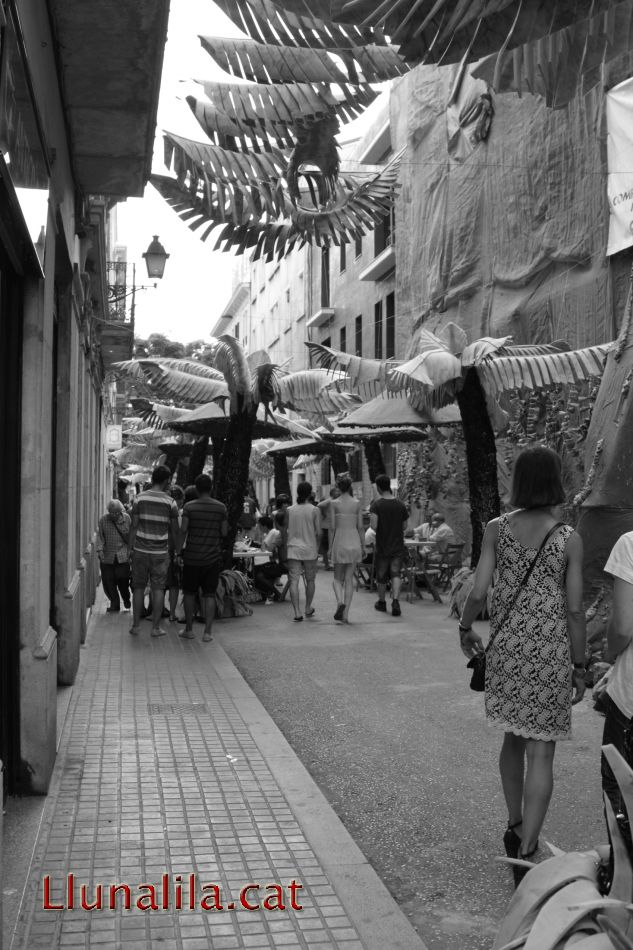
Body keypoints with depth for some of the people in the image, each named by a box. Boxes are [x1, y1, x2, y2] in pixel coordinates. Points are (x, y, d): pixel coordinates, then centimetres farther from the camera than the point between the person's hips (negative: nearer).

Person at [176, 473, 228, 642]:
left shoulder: (189, 506, -5)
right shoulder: (220, 507, 0)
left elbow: (183, 530, -11)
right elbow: (224, 532, -1)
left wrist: (178, 551, -2)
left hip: (192, 557, -1)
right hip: (213, 558, 1)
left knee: (189, 593, 11)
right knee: (209, 595, 5)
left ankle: (189, 629, 16)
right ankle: (207, 632, 4)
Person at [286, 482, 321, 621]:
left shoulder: (289, 510, 2)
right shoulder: (315, 510, -5)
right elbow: (319, 533, -8)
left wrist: (284, 545, 18)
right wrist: (317, 547, 8)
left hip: (293, 549, 1)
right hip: (309, 550, -1)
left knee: (294, 581, -2)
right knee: (310, 580, 17)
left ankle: (297, 612, -12)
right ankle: (308, 608, 29)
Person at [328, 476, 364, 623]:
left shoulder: (334, 503, -4)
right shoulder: (357, 503, 1)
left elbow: (332, 527, -4)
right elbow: (360, 526, 2)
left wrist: (330, 547, 3)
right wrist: (363, 545, 10)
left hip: (339, 542, -2)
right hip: (354, 542, 2)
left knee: (338, 578, 12)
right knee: (349, 578, 7)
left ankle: (340, 601, -16)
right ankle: (345, 613, 5)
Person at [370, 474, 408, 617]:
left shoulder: (376, 504, -11)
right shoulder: (400, 504, 0)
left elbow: (374, 526, -22)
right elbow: (404, 526, 7)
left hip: (382, 547, -2)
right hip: (398, 547, 2)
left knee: (381, 577, 14)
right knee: (395, 574, 0)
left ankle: (382, 602, 29)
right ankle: (395, 601, -19)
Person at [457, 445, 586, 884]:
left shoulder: (497, 529, -4)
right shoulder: (569, 539, -10)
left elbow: (479, 592, -6)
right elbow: (575, 610, -8)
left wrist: (466, 627, 13)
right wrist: (580, 666, 2)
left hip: (506, 646, 3)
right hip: (551, 652, -3)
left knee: (514, 739, 21)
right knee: (540, 753, 3)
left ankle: (516, 827, 35)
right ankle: (527, 850, 2)